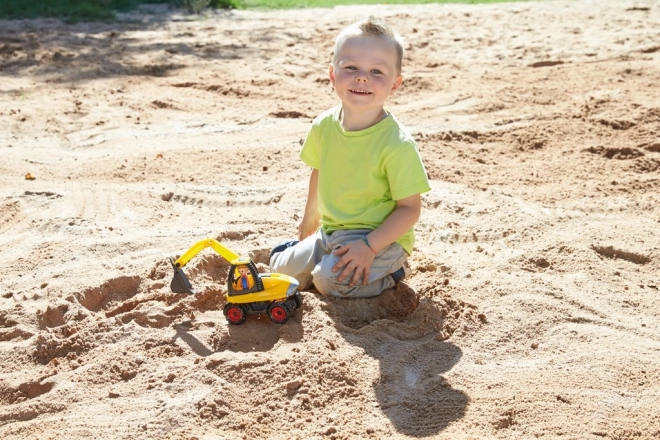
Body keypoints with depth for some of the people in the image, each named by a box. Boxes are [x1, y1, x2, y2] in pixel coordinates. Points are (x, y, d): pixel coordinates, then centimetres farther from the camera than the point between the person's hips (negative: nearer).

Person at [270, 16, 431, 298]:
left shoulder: (397, 144, -24)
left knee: (331, 280, -25)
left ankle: (392, 272, 0)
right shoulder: (324, 126, -6)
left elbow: (410, 208, -19)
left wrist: (369, 246, -27)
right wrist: (310, 218, 24)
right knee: (283, 268, 1)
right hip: (331, 232, 6)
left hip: (382, 237, -6)